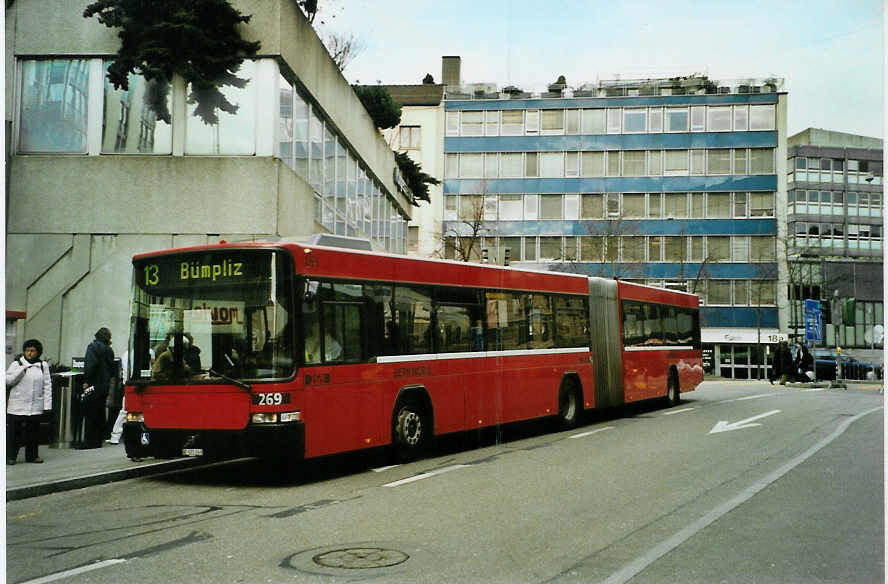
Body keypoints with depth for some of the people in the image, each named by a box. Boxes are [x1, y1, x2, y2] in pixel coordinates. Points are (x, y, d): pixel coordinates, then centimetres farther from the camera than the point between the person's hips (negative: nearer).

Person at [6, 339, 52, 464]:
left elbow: (47, 386, 6)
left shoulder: (43, 366, 7)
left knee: (33, 432, 7)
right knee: (14, 432, 0)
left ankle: (32, 455, 19)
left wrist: (47, 404, 0)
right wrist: (21, 369, -13)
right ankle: (10, 456, 10)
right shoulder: (16, 364, 3)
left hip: (35, 406, 2)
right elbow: (8, 381, -5)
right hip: (17, 405, -2)